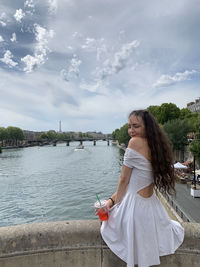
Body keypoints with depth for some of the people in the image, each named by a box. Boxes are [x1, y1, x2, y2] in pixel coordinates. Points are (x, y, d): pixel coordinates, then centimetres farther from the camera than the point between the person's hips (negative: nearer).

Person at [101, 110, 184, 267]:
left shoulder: (136, 142, -20)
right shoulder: (154, 145, 2)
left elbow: (124, 180, -14)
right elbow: (134, 181, 6)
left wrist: (115, 203, 1)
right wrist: (112, 199, 10)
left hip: (135, 204, -8)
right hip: (151, 202, 8)